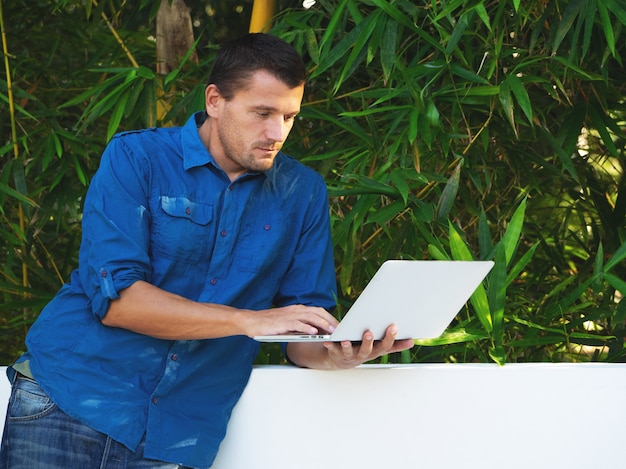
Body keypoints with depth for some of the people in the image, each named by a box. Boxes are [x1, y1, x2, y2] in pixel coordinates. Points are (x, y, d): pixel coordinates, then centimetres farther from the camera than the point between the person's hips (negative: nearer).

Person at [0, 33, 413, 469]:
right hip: (69, 396, -2)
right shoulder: (135, 158, -3)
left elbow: (303, 338, 7)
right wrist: (249, 321, -19)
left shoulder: (303, 193, 7)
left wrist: (335, 355, -17)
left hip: (182, 432, 3)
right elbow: (114, 297, -14)